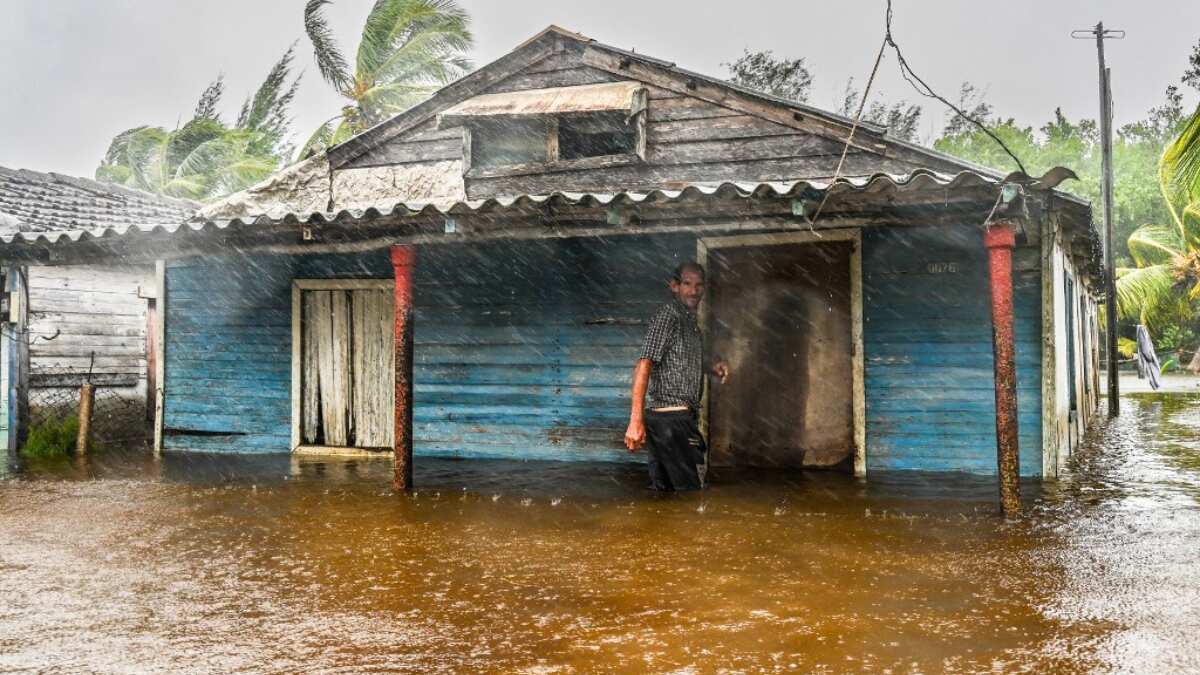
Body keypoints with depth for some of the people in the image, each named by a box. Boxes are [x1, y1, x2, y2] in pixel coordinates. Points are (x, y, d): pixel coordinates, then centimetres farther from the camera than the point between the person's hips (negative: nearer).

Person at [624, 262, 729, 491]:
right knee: (691, 489, -7)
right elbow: (643, 366, -19)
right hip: (671, 417, -9)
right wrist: (636, 420, -27)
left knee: (663, 492, 11)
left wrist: (712, 366, 9)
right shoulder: (667, 316, -11)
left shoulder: (690, 319, 18)